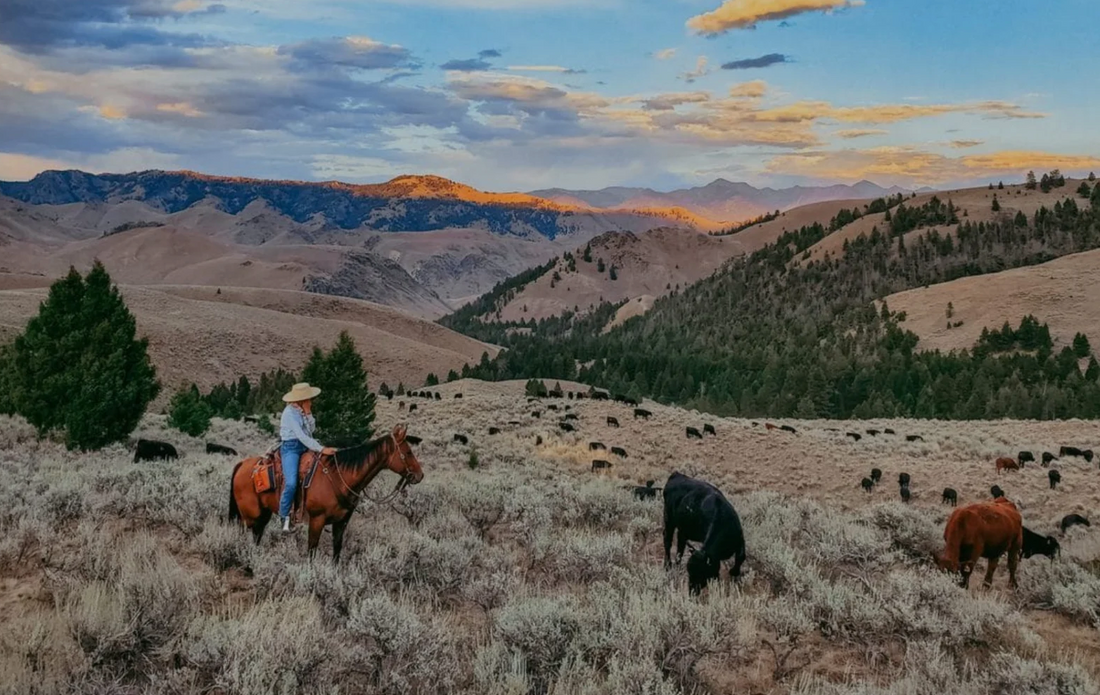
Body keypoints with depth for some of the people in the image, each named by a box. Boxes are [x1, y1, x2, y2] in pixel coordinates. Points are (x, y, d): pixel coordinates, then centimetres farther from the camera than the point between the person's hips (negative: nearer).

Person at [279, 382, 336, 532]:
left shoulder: (302, 411, 10)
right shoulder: (290, 413, -13)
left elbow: (312, 429, 7)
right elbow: (301, 436, -21)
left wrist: (308, 414, -6)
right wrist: (321, 449, -26)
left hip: (305, 447, 8)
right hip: (291, 447, -8)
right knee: (291, 483, -26)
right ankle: (284, 516, -11)